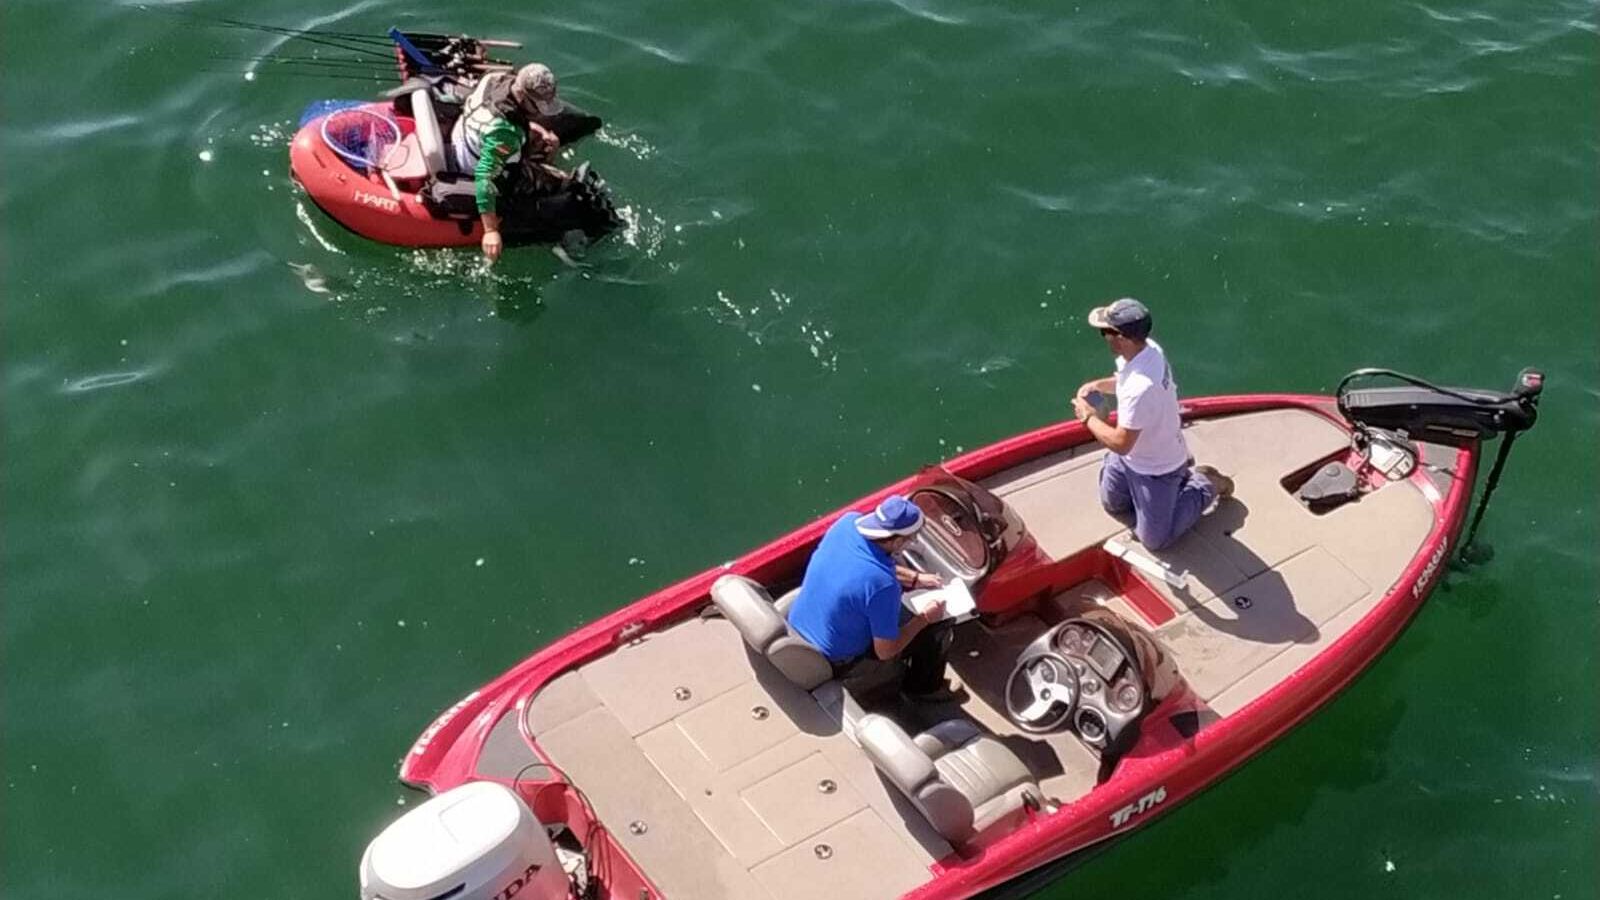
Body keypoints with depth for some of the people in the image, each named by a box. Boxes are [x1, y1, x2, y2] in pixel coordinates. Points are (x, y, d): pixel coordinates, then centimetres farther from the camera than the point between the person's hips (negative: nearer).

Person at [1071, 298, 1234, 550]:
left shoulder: (1141, 388, -42)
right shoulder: (1147, 349, -15)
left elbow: (1121, 443, -33)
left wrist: (1089, 418, -19)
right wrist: (1098, 384, -8)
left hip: (1155, 467, -8)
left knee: (1154, 539, 7)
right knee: (1113, 504, 27)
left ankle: (1206, 484, 18)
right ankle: (1180, 470, 30)